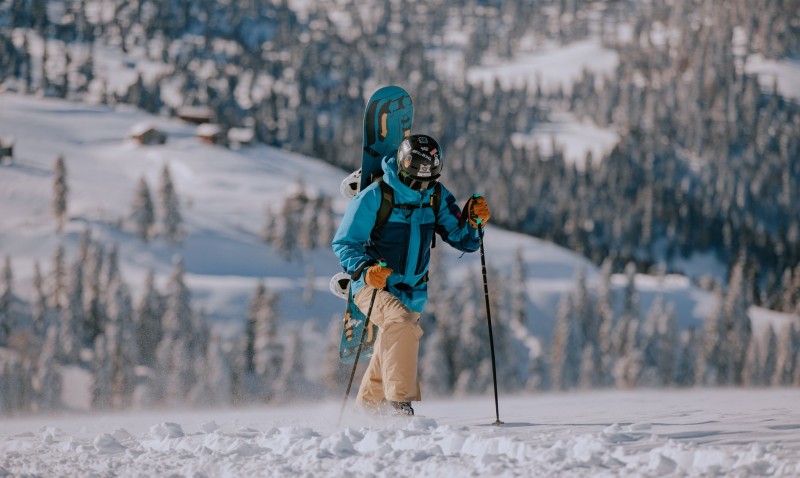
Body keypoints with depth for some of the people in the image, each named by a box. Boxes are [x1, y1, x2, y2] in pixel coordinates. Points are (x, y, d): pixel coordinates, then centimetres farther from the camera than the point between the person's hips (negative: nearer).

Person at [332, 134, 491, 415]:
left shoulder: (437, 197, -2)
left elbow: (464, 241, 1)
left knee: (390, 355, 21)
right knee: (402, 324, -34)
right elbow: (344, 244, -15)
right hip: (373, 285, -6)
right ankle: (398, 402, -34)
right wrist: (366, 270, -33)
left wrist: (473, 220, -20)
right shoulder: (374, 197, -17)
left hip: (412, 292, 6)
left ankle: (368, 410, 44)